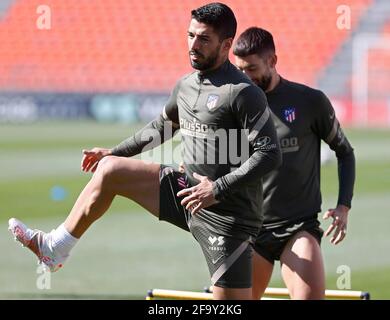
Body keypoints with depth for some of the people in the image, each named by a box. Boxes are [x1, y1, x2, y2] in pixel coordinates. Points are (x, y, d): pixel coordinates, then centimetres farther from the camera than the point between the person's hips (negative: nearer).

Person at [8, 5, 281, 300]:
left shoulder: (243, 93, -16)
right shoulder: (186, 86, 10)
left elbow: (270, 154, -20)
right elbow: (162, 127, 30)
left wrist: (218, 189, -25)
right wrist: (114, 152, 31)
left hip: (227, 215, -8)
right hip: (188, 192, 8)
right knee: (109, 169, 6)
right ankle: (54, 249, 16)